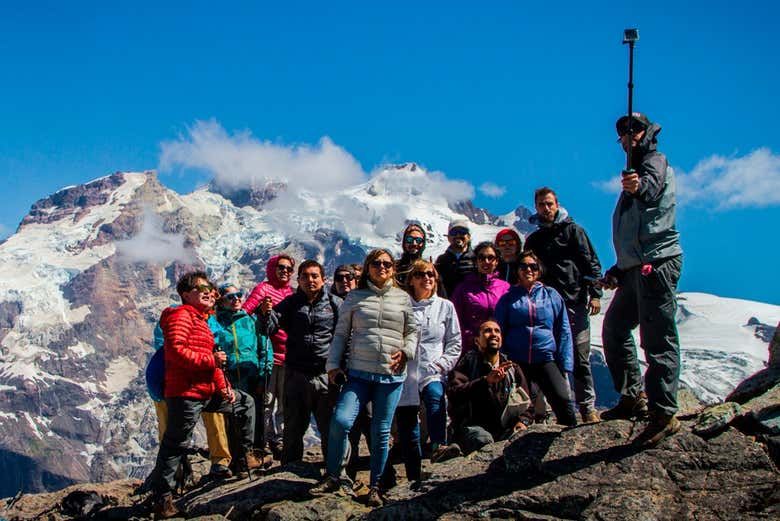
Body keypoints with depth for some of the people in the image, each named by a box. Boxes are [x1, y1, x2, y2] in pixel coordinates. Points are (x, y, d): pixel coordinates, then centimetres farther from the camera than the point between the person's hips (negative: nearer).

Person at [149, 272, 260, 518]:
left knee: (245, 403, 21)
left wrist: (223, 386, 12)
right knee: (175, 446, -3)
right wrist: (210, 360, -20)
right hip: (185, 393, -10)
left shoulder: (201, 320, 20)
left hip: (207, 391, 10)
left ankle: (245, 455, 29)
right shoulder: (181, 316, -10)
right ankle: (162, 498, 6)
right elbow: (175, 350, -25)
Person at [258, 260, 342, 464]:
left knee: (330, 427, 4)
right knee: (294, 427, 11)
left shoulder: (335, 303, 2)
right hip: (296, 375, 2)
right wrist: (266, 313, -22)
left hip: (326, 375, -1)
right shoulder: (290, 303, 7)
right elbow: (268, 329, 0)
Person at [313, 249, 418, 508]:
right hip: (359, 373, 0)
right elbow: (341, 333, 10)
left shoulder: (403, 298, 9)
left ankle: (375, 486, 19)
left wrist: (406, 351, -4)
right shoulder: (355, 297, 8)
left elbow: (412, 331, 14)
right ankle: (332, 478, 2)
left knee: (381, 432, 4)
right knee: (340, 421, -17)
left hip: (392, 375, 1)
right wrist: (333, 365, 4)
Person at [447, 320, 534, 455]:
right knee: (484, 441, -37)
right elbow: (453, 394, -11)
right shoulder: (468, 362, 6)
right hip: (472, 426, -3)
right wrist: (486, 380, -23)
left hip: (504, 429, 4)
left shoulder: (512, 368, 19)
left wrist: (523, 421, -2)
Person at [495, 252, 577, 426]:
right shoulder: (508, 299, 10)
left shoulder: (551, 295, 11)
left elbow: (563, 332, 11)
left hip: (546, 358, -1)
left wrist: (565, 365, 3)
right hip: (516, 361, 1)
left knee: (563, 399, -19)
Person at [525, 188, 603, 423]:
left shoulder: (572, 230, 7)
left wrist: (595, 294, -8)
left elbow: (591, 263, 2)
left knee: (580, 358, -5)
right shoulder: (533, 240, 18)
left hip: (574, 302, -3)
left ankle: (588, 406, 2)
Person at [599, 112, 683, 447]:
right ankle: (633, 397, 25)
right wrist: (618, 270, 27)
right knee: (614, 329, 17)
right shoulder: (637, 172, 25)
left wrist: (640, 186, -54)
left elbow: (652, 183, -31)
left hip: (657, 263, -10)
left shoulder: (655, 161, -3)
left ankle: (664, 415, -13)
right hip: (637, 267, 10)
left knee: (658, 339, -12)